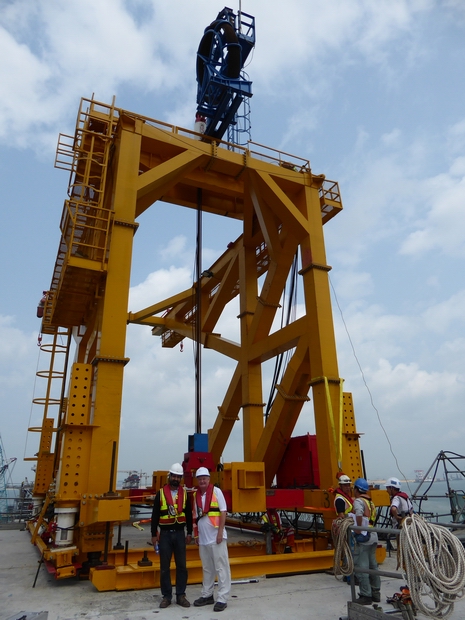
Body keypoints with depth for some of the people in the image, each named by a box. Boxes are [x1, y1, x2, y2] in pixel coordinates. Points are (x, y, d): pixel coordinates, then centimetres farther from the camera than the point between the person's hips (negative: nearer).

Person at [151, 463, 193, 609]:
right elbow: (155, 515, -1)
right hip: (165, 534, -1)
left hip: (179, 533, 2)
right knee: (165, 567, 6)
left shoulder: (185, 493, 2)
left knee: (181, 566, 7)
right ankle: (166, 596, 18)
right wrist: (154, 534, -2)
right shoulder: (160, 493, -4)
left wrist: (189, 533, 5)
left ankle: (181, 595, 19)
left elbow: (189, 515, 7)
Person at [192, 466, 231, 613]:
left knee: (221, 567, 0)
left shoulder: (216, 491, -7)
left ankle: (222, 599, 6)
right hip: (203, 538, 5)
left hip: (216, 536, -5)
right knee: (207, 568, 16)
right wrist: (196, 535, 12)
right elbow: (195, 516, 13)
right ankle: (207, 595, 27)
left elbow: (223, 512, -9)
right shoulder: (196, 495, 8)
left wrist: (220, 532, -13)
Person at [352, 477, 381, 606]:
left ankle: (366, 596, 2)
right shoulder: (370, 502, 16)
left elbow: (359, 515, -30)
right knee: (373, 565, 18)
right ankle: (376, 593, 26)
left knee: (361, 567, -2)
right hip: (373, 536, 9)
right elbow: (372, 518, 13)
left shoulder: (358, 501, -12)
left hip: (363, 538, -9)